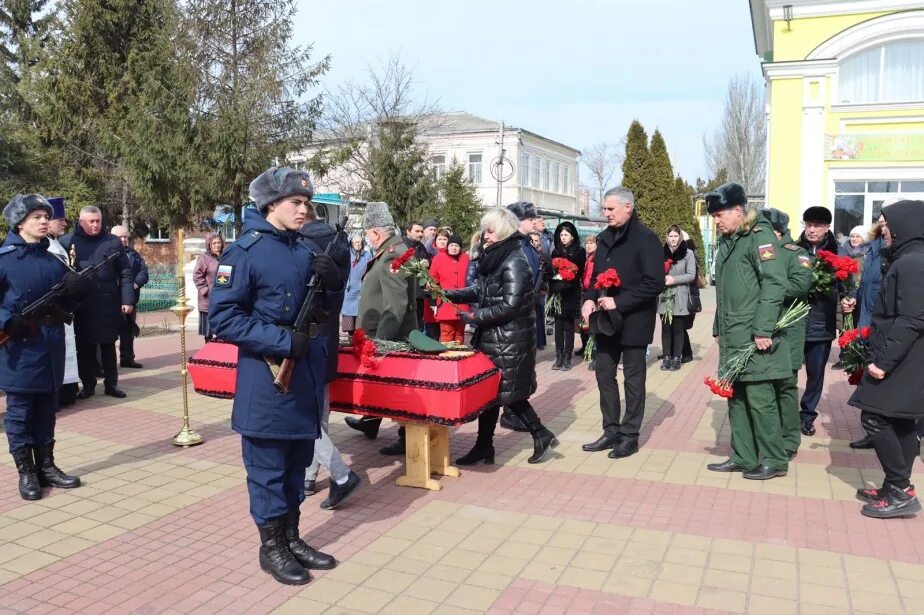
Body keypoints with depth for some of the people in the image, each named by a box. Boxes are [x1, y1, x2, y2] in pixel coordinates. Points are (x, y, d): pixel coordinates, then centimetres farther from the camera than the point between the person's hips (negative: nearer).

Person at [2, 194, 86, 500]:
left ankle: (46, 465, 23)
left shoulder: (52, 260, 11)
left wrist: (73, 289, -6)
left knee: (46, 409, 13)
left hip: (52, 342, 6)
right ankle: (26, 472, 13)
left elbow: (68, 301, 15)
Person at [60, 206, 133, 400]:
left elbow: (125, 273, 2)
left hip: (108, 304, 0)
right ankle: (88, 385, 19)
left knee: (108, 345, 9)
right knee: (84, 347, 8)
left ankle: (111, 384, 18)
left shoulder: (113, 242, 2)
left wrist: (127, 300, -4)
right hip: (80, 306, 0)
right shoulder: (67, 241, 2)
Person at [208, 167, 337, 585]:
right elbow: (223, 318, -17)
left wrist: (329, 283, -7)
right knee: (267, 467, 6)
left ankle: (292, 538, 32)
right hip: (266, 380, -7)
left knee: (297, 463, 17)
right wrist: (283, 340, -22)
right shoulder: (245, 252, -13)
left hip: (306, 374, 7)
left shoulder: (305, 251, 8)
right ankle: (271, 547, 22)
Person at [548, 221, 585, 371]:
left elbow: (578, 274, -4)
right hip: (557, 294, 3)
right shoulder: (556, 251, 11)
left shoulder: (579, 252, 0)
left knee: (568, 326, -1)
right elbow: (551, 271, 8)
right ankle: (559, 357, 9)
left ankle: (567, 358, 5)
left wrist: (564, 281, -13)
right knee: (558, 325, 4)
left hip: (571, 295, -3)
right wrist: (553, 288, -6)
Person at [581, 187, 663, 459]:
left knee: (633, 378, 5)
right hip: (606, 319, 7)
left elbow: (655, 283, -18)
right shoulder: (605, 238, 10)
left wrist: (619, 302, -21)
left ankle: (630, 435, 16)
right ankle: (611, 431, 22)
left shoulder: (646, 239, -12)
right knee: (604, 373, 10)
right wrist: (590, 299, -1)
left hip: (633, 321, -7)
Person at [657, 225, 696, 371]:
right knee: (665, 328, 5)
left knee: (678, 329, 3)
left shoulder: (688, 253, -1)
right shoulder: (662, 253, 8)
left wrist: (674, 279, -16)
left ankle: (676, 358, 10)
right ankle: (666, 357, 13)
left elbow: (691, 275, -5)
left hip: (680, 298, -2)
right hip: (664, 297, 2)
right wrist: (661, 278, -10)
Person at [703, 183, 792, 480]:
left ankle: (774, 460, 11)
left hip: (754, 338, -9)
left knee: (759, 398, -2)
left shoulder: (760, 236, -11)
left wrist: (763, 330, -21)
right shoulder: (727, 241, 17)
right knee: (736, 397, 13)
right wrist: (719, 328, 18)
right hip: (732, 338, 9)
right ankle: (743, 456, 23)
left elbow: (775, 284, -18)